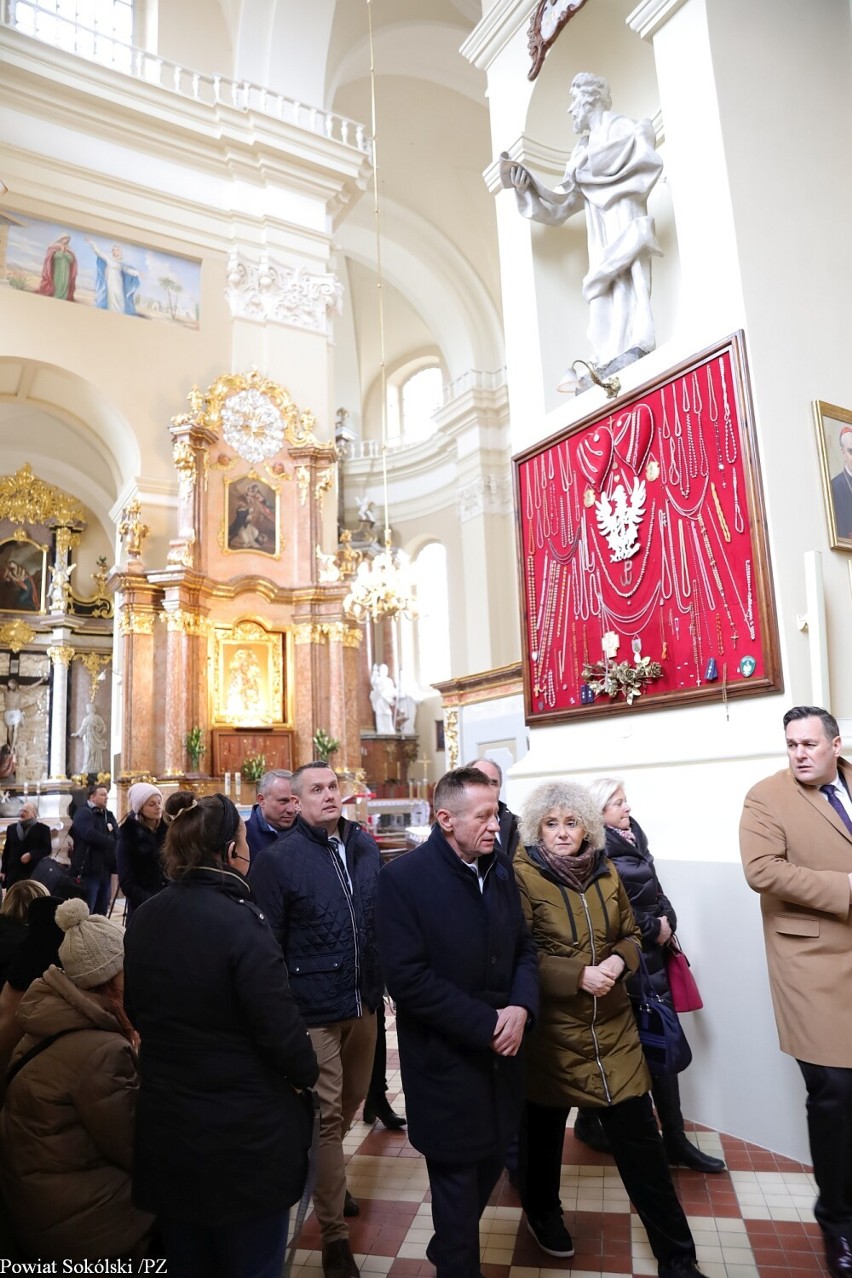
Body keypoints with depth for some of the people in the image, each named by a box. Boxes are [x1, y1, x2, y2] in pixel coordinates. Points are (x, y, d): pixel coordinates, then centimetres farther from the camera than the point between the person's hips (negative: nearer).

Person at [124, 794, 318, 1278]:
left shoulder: (144, 918, -3)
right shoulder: (241, 920, -24)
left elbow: (137, 1009, 10)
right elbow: (279, 1025, -22)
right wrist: (306, 1074, -3)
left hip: (165, 1131, 6)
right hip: (245, 1138, -6)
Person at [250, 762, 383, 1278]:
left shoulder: (364, 845, 2)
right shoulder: (277, 859, -14)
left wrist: (383, 983, 13)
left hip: (365, 1001, 6)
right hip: (315, 1008, -6)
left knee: (353, 1100, 23)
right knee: (327, 1116, 5)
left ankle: (325, 1175, 51)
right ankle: (334, 1233, 22)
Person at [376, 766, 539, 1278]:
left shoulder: (500, 868, 1)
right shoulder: (403, 878, -18)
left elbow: (524, 948, 7)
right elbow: (409, 979, -21)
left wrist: (521, 1008, -11)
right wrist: (485, 1025, -19)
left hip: (502, 1051, 6)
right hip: (446, 1061, -5)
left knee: (491, 1164, 18)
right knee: (459, 1179, 11)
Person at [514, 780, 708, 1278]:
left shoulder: (606, 871, 1)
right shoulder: (523, 875, -15)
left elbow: (631, 933, 11)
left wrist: (619, 960, -10)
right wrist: (578, 975, -23)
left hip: (613, 1027, 3)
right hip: (552, 1029, -3)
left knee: (641, 1142, 7)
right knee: (545, 1130, 19)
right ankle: (543, 1212, 47)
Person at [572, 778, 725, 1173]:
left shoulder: (633, 837, 9)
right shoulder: (598, 850, -17)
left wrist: (666, 923, 2)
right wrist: (654, 929, -12)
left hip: (651, 957, 7)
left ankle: (675, 1141, 19)